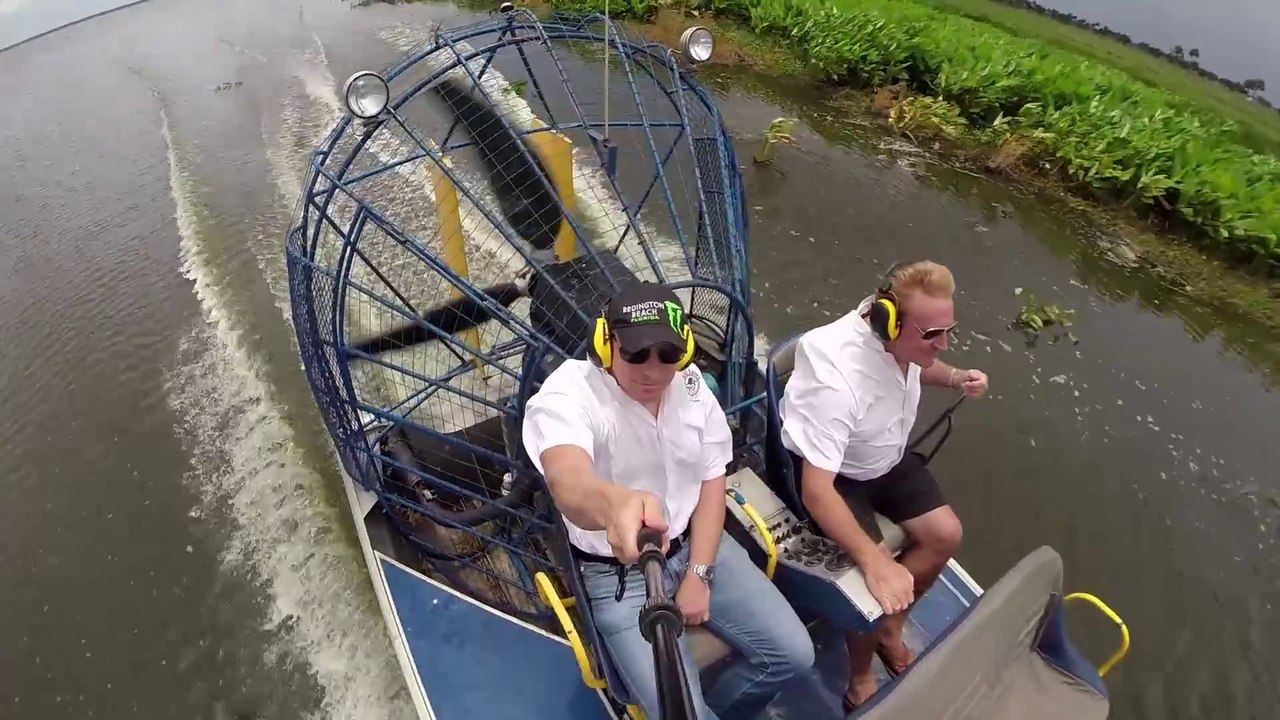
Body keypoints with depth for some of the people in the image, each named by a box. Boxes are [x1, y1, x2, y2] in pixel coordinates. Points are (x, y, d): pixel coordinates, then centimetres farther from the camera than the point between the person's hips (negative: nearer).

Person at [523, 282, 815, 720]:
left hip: (697, 543, 5)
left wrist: (699, 574, -7)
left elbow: (711, 479, 0)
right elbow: (569, 485, -47)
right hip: (618, 572, -4)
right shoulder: (566, 396, -25)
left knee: (792, 653, 0)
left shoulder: (689, 383, -7)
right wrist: (616, 505, -71)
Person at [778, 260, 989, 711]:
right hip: (829, 472, -8)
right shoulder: (837, 379, -40)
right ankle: (860, 681, 10)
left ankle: (890, 628, 23)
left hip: (887, 458, 8)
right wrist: (874, 561, -42)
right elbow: (816, 491, -39)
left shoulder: (904, 340, -16)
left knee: (945, 534, -1)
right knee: (879, 580, -19)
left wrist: (956, 378, -7)